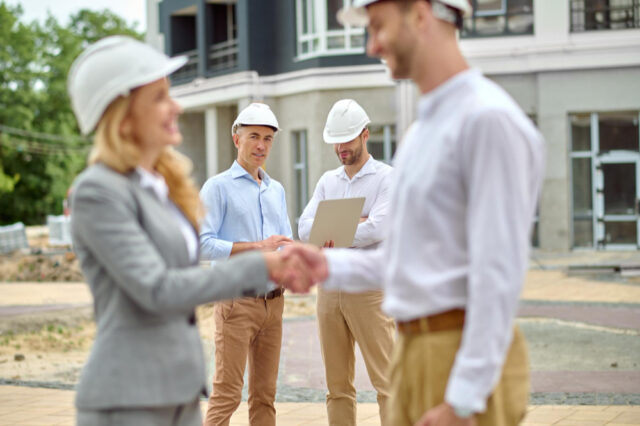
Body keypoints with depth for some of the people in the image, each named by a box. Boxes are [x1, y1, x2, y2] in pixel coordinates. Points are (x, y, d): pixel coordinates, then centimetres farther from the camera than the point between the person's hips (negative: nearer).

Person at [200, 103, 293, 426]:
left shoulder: (276, 190, 17)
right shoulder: (218, 187, -3)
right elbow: (203, 244, -13)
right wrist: (257, 247, -18)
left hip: (273, 300, 6)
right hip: (237, 300, -6)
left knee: (265, 394, 8)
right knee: (227, 394, -8)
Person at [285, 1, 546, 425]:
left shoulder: (488, 119, -15)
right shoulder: (424, 127, 15)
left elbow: (500, 271, -19)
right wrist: (330, 266, 8)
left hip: (463, 354, -9)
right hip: (414, 353, 9)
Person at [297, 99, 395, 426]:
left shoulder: (386, 178, -2)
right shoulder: (327, 181, 14)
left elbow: (378, 228, -17)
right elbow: (305, 229, 2)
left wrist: (331, 235, -8)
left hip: (369, 289, -5)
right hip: (329, 288, 5)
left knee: (386, 381, -6)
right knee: (338, 384, 8)